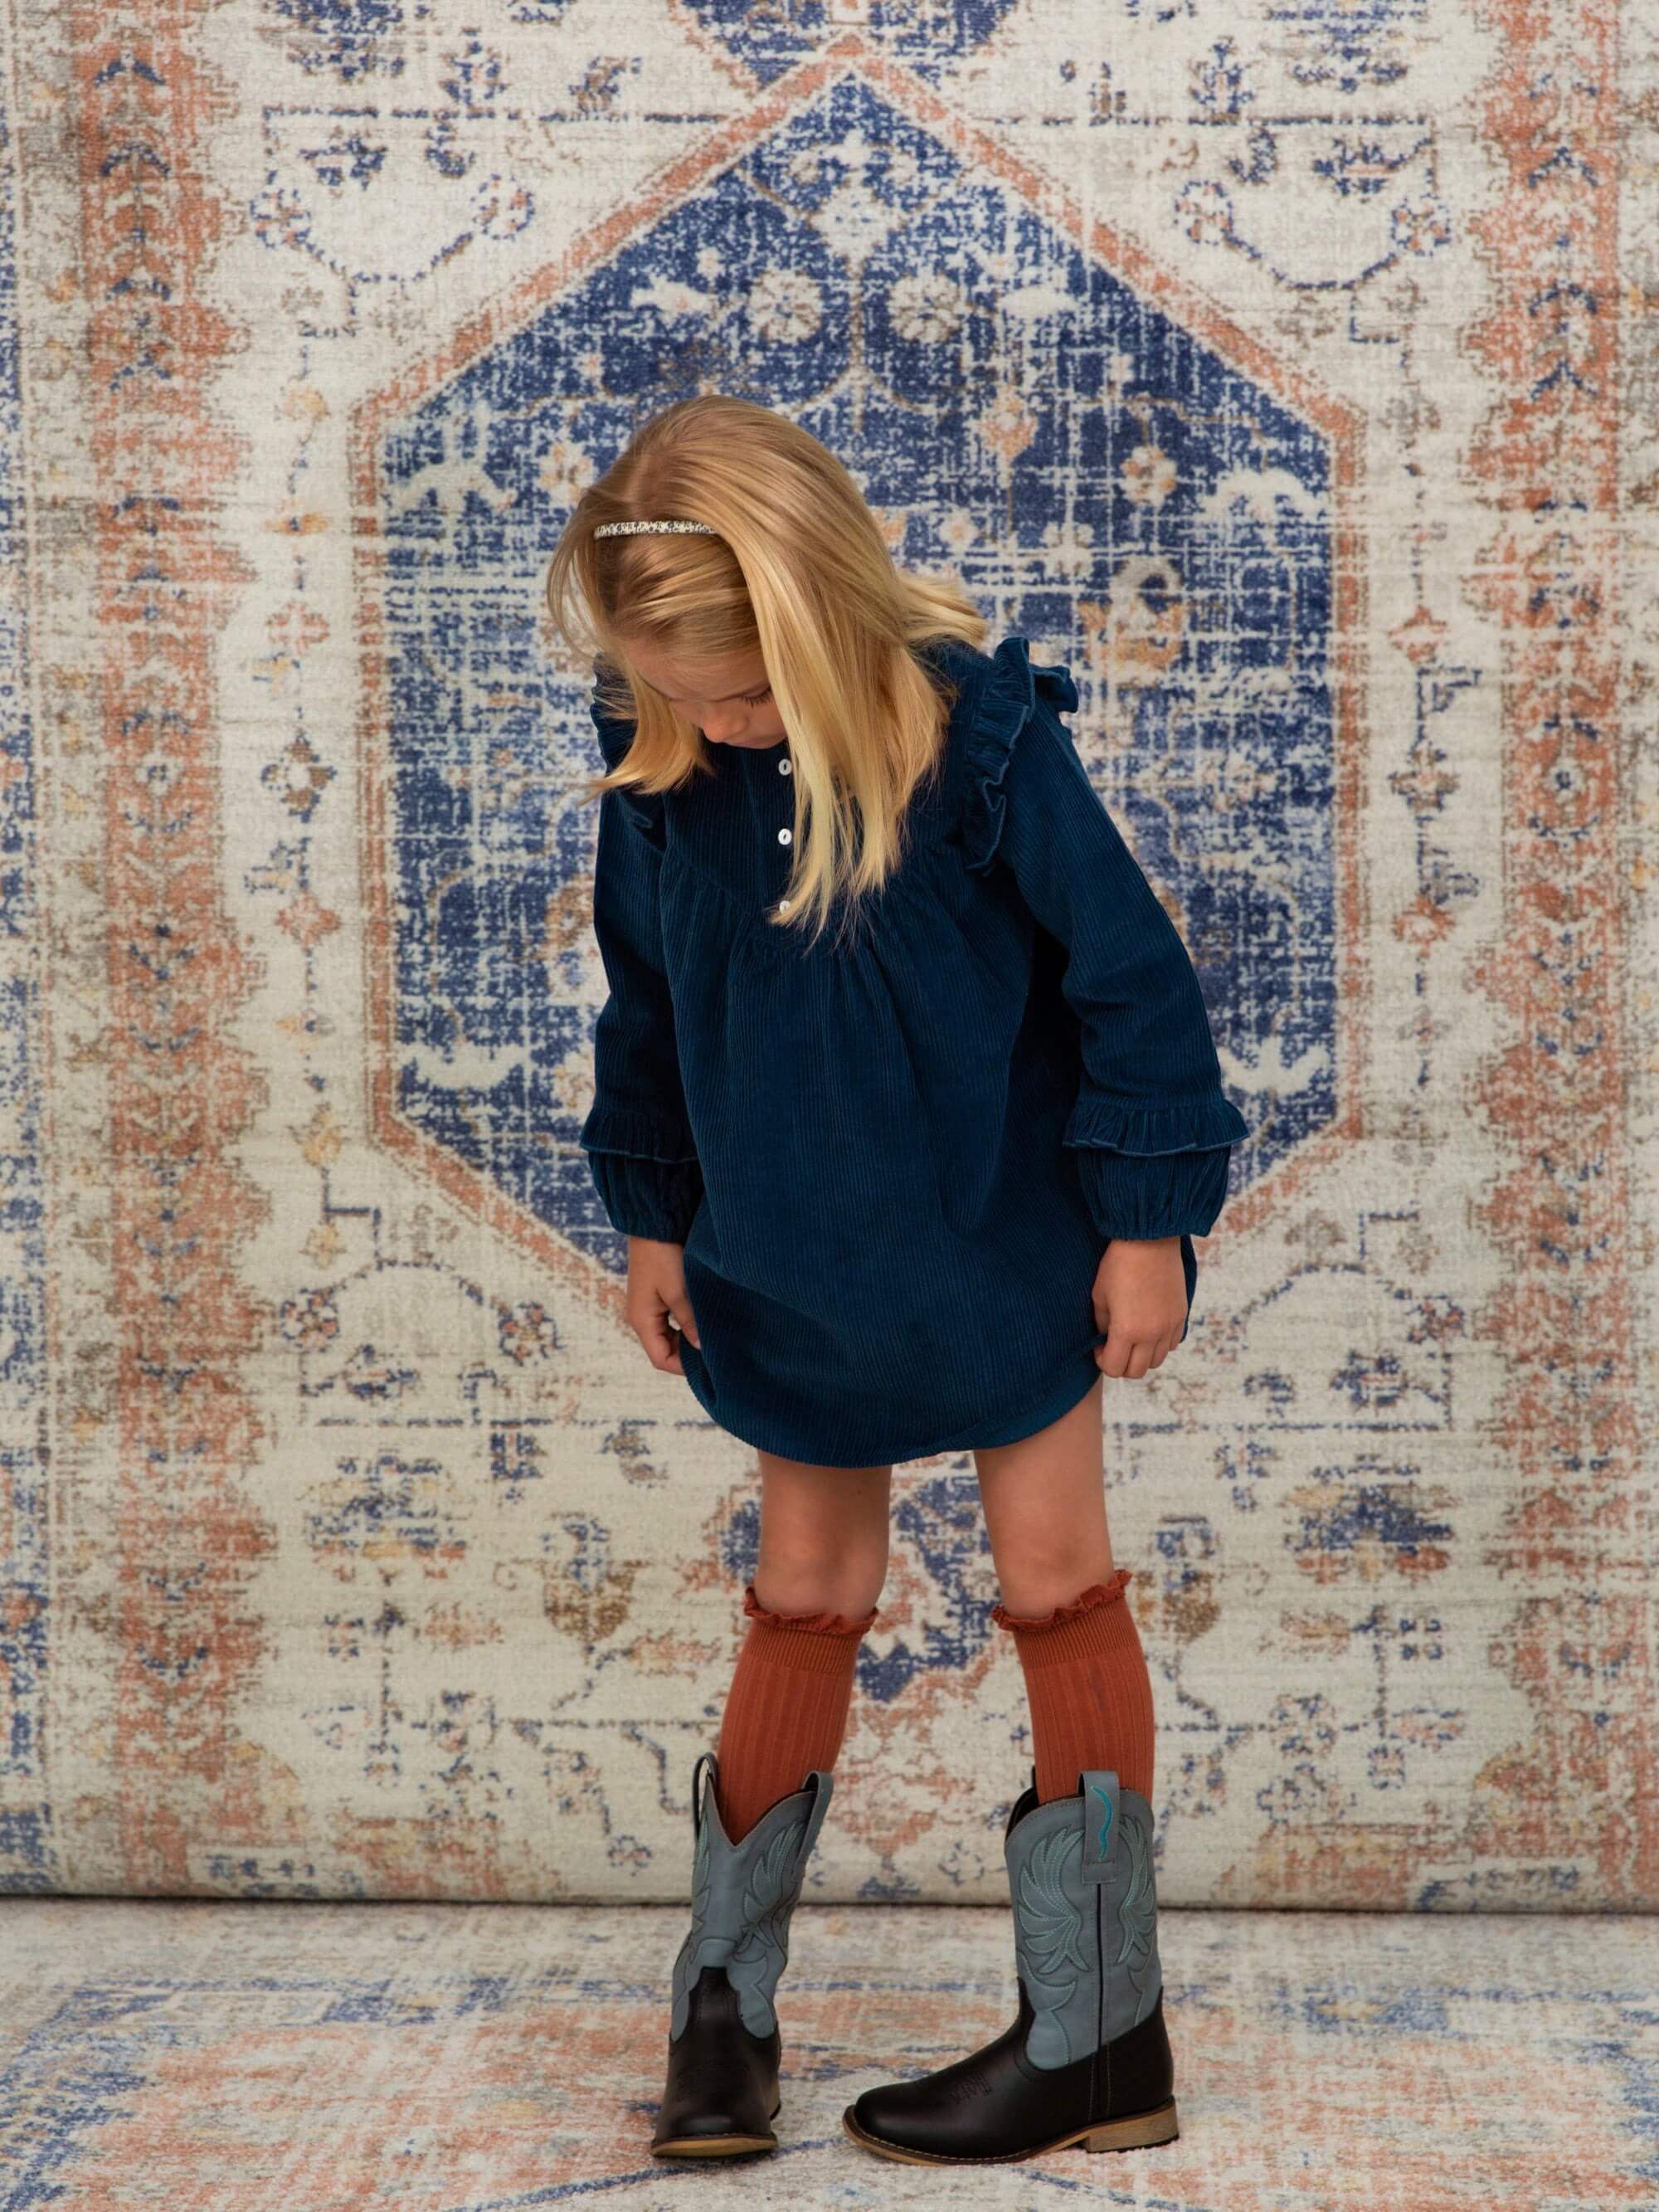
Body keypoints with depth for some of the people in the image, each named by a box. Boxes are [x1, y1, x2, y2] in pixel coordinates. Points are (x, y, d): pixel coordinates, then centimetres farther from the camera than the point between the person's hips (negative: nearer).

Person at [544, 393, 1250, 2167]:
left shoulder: (975, 729, -22)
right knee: (803, 1600, 11)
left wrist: (1145, 1219, -12)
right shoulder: (654, 763, -9)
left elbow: (1126, 973, -15)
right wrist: (651, 1213, 10)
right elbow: (645, 1001, 6)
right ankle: (721, 2005, 22)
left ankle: (1098, 2037, 13)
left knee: (1055, 1584, 5)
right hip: (789, 1266, 4)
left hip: (1003, 1245, -4)